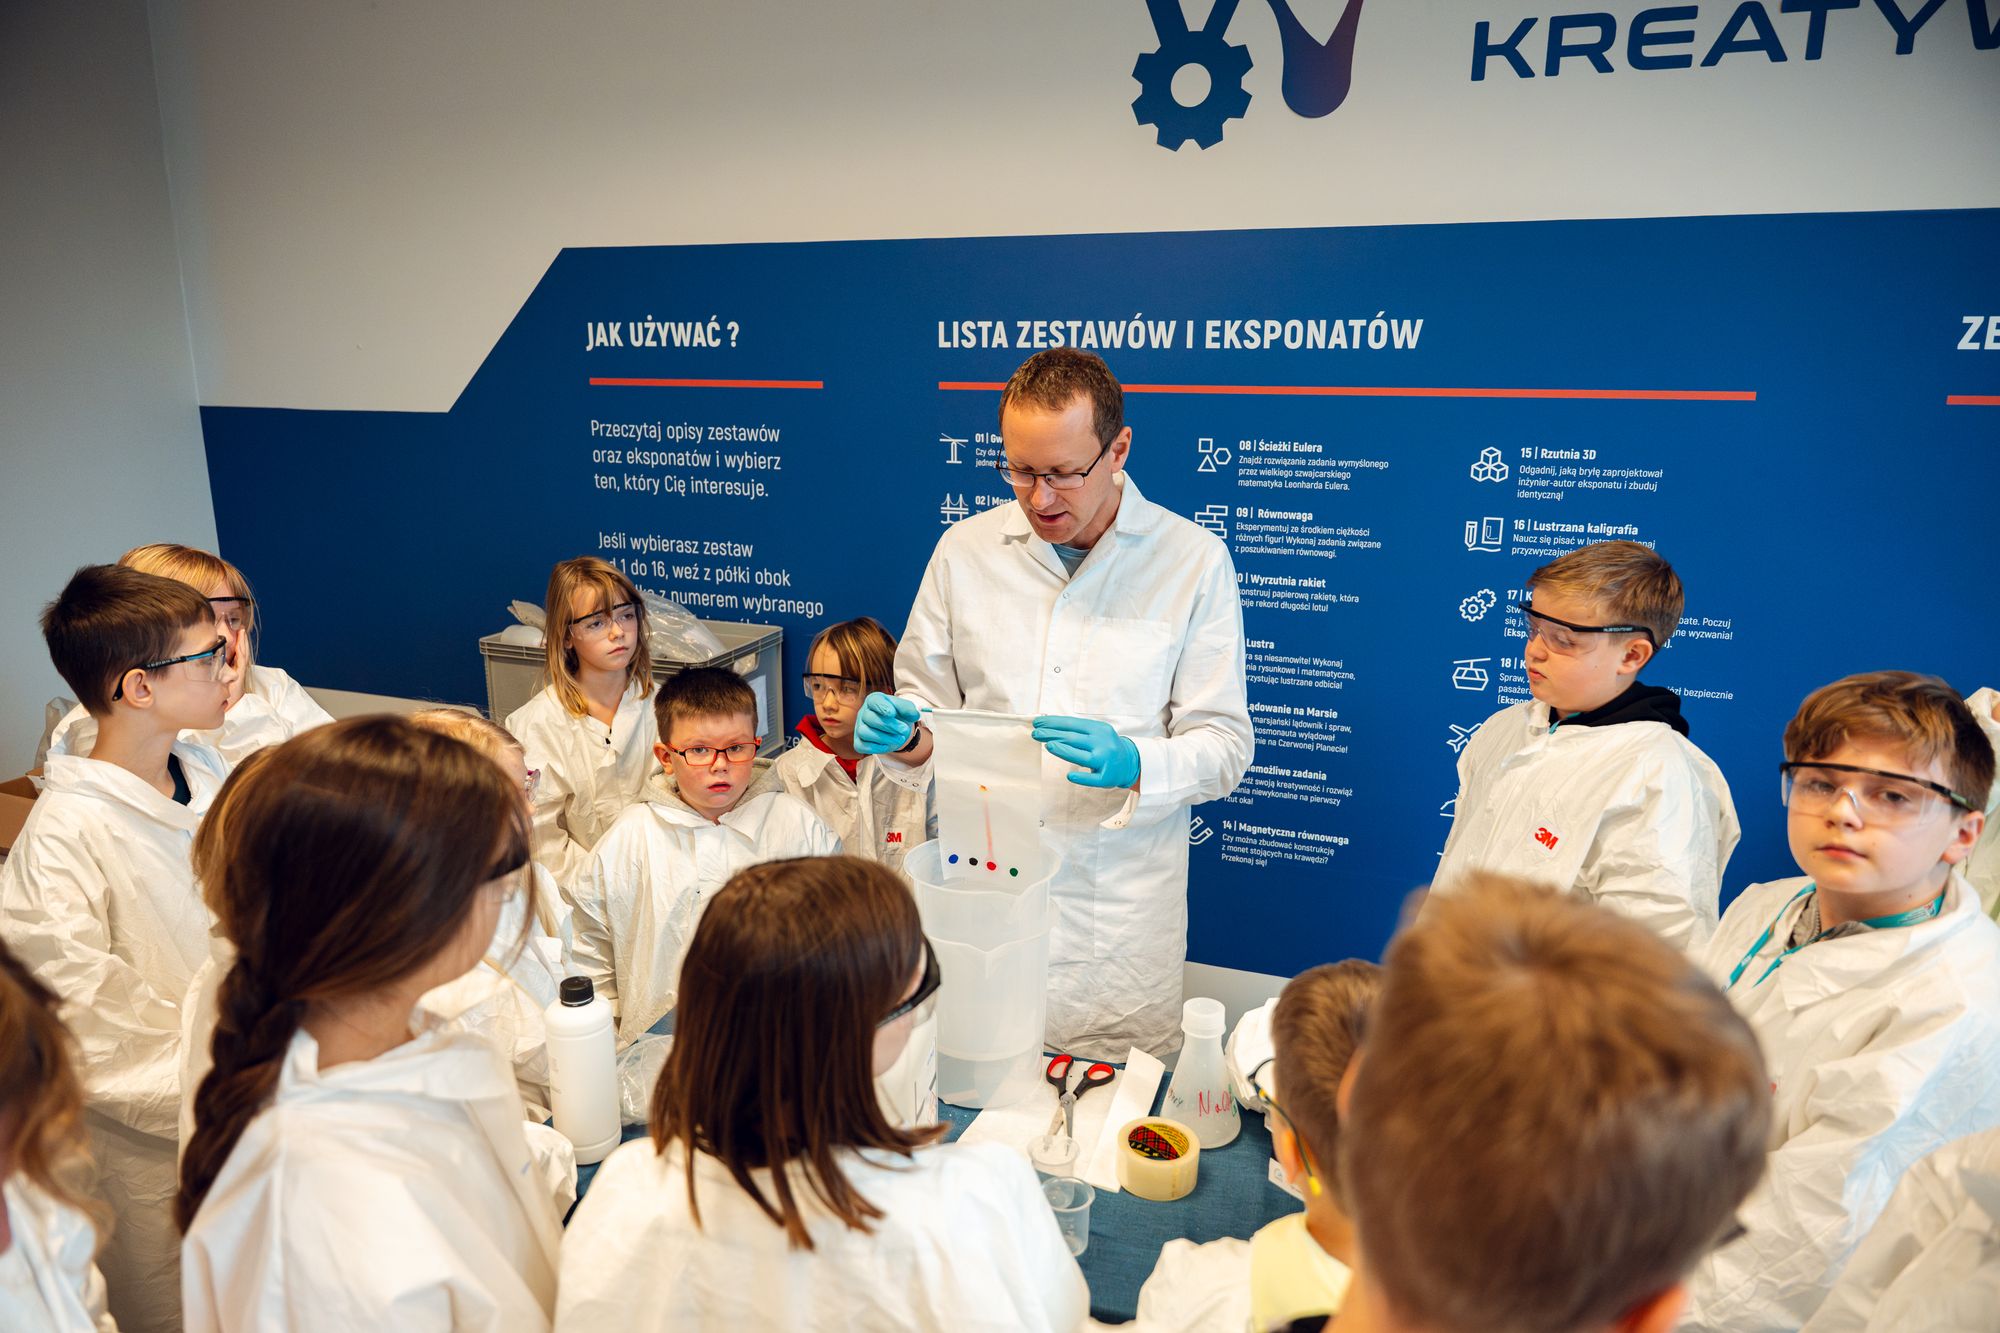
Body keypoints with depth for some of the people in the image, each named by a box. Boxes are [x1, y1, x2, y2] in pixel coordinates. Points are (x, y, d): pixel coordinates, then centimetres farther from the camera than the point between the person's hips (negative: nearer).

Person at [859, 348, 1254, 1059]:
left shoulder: (1193, 560, -3)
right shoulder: (965, 549, 4)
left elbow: (1224, 745, -4)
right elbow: (927, 697, 14)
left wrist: (1132, 764, -23)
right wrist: (901, 728, -9)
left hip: (1119, 917, -2)